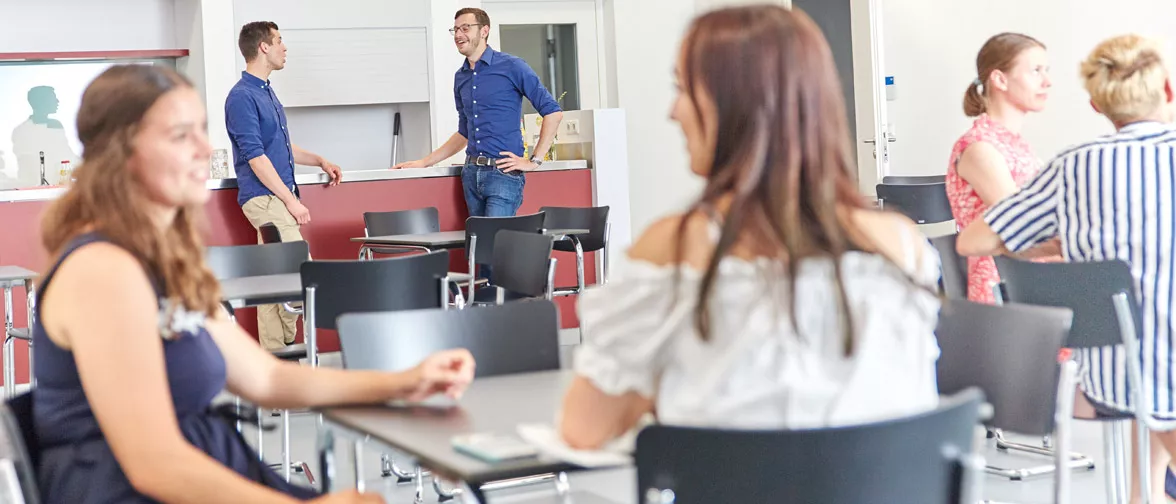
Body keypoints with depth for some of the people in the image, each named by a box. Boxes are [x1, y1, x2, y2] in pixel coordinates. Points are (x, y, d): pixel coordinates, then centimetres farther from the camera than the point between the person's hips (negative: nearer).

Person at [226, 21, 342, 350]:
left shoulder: (267, 92, 17)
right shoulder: (242, 97, -13)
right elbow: (255, 157, -18)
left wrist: (319, 161, 18)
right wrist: (291, 200, -18)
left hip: (278, 196, 9)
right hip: (264, 197, -9)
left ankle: (273, 353, 11)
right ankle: (286, 344, -5)